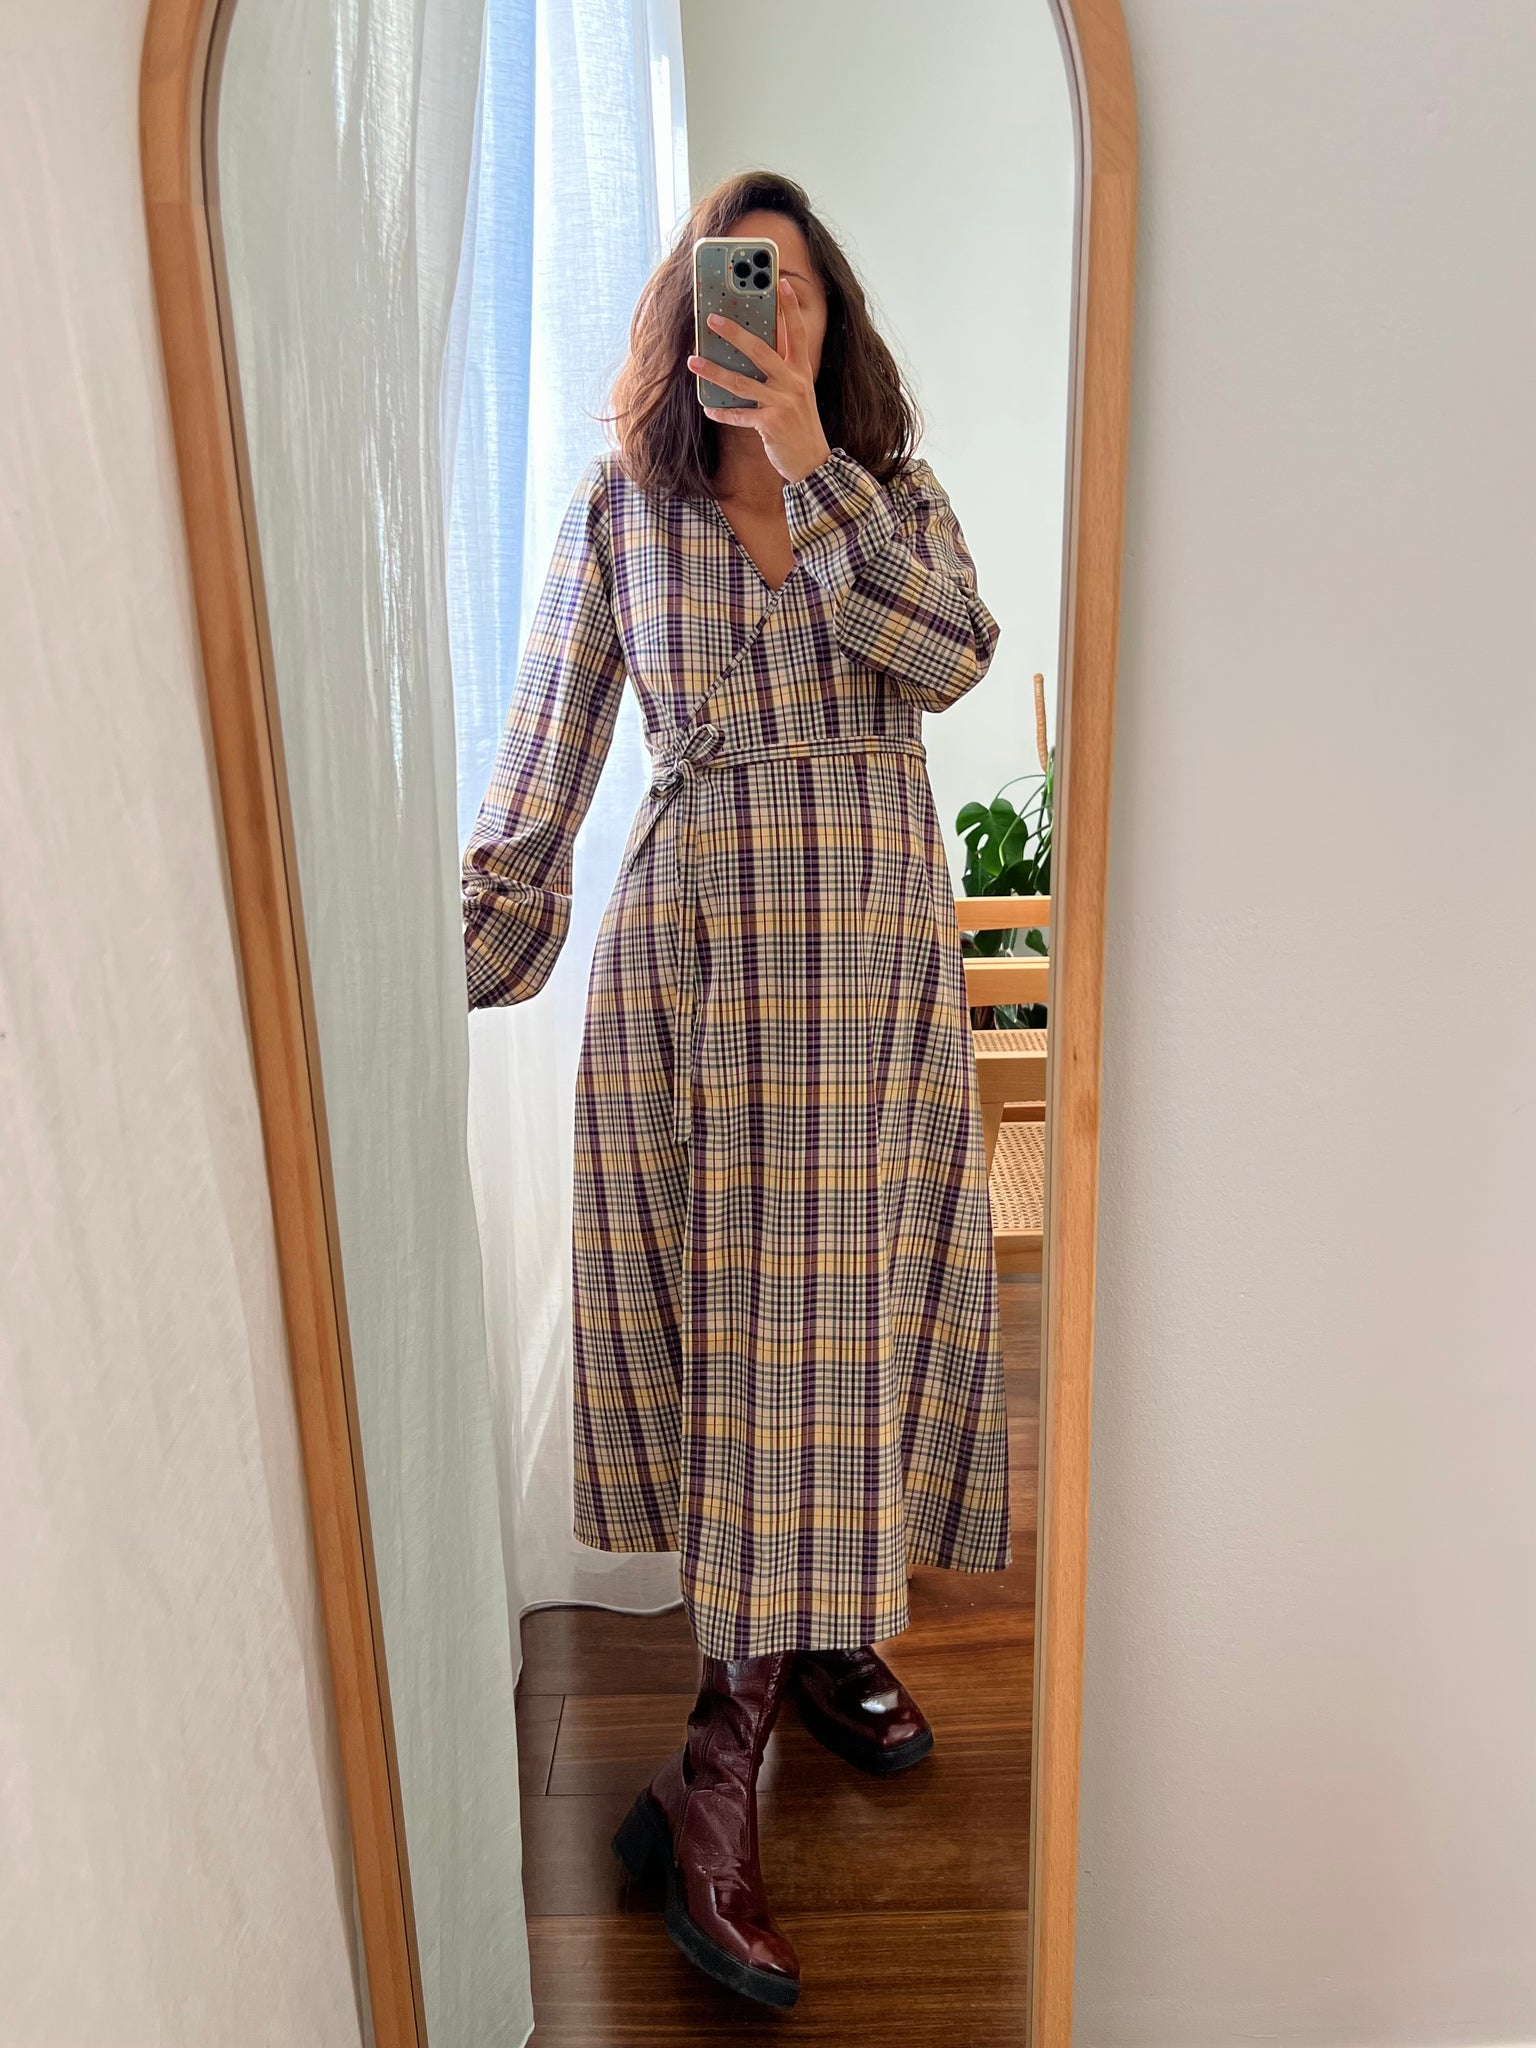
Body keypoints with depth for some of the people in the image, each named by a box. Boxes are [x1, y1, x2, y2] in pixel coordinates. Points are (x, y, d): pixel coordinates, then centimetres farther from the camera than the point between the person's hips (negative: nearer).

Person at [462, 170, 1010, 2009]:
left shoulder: (898, 493, 14)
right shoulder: (619, 505, 10)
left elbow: (949, 656, -7)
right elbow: (546, 750, 5)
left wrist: (809, 466, -10)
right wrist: (476, 948, -1)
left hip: (878, 949, 2)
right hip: (692, 955, -2)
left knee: (844, 1317, 4)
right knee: (737, 1328, -1)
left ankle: (806, 1638, 25)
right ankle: (717, 1776, 11)